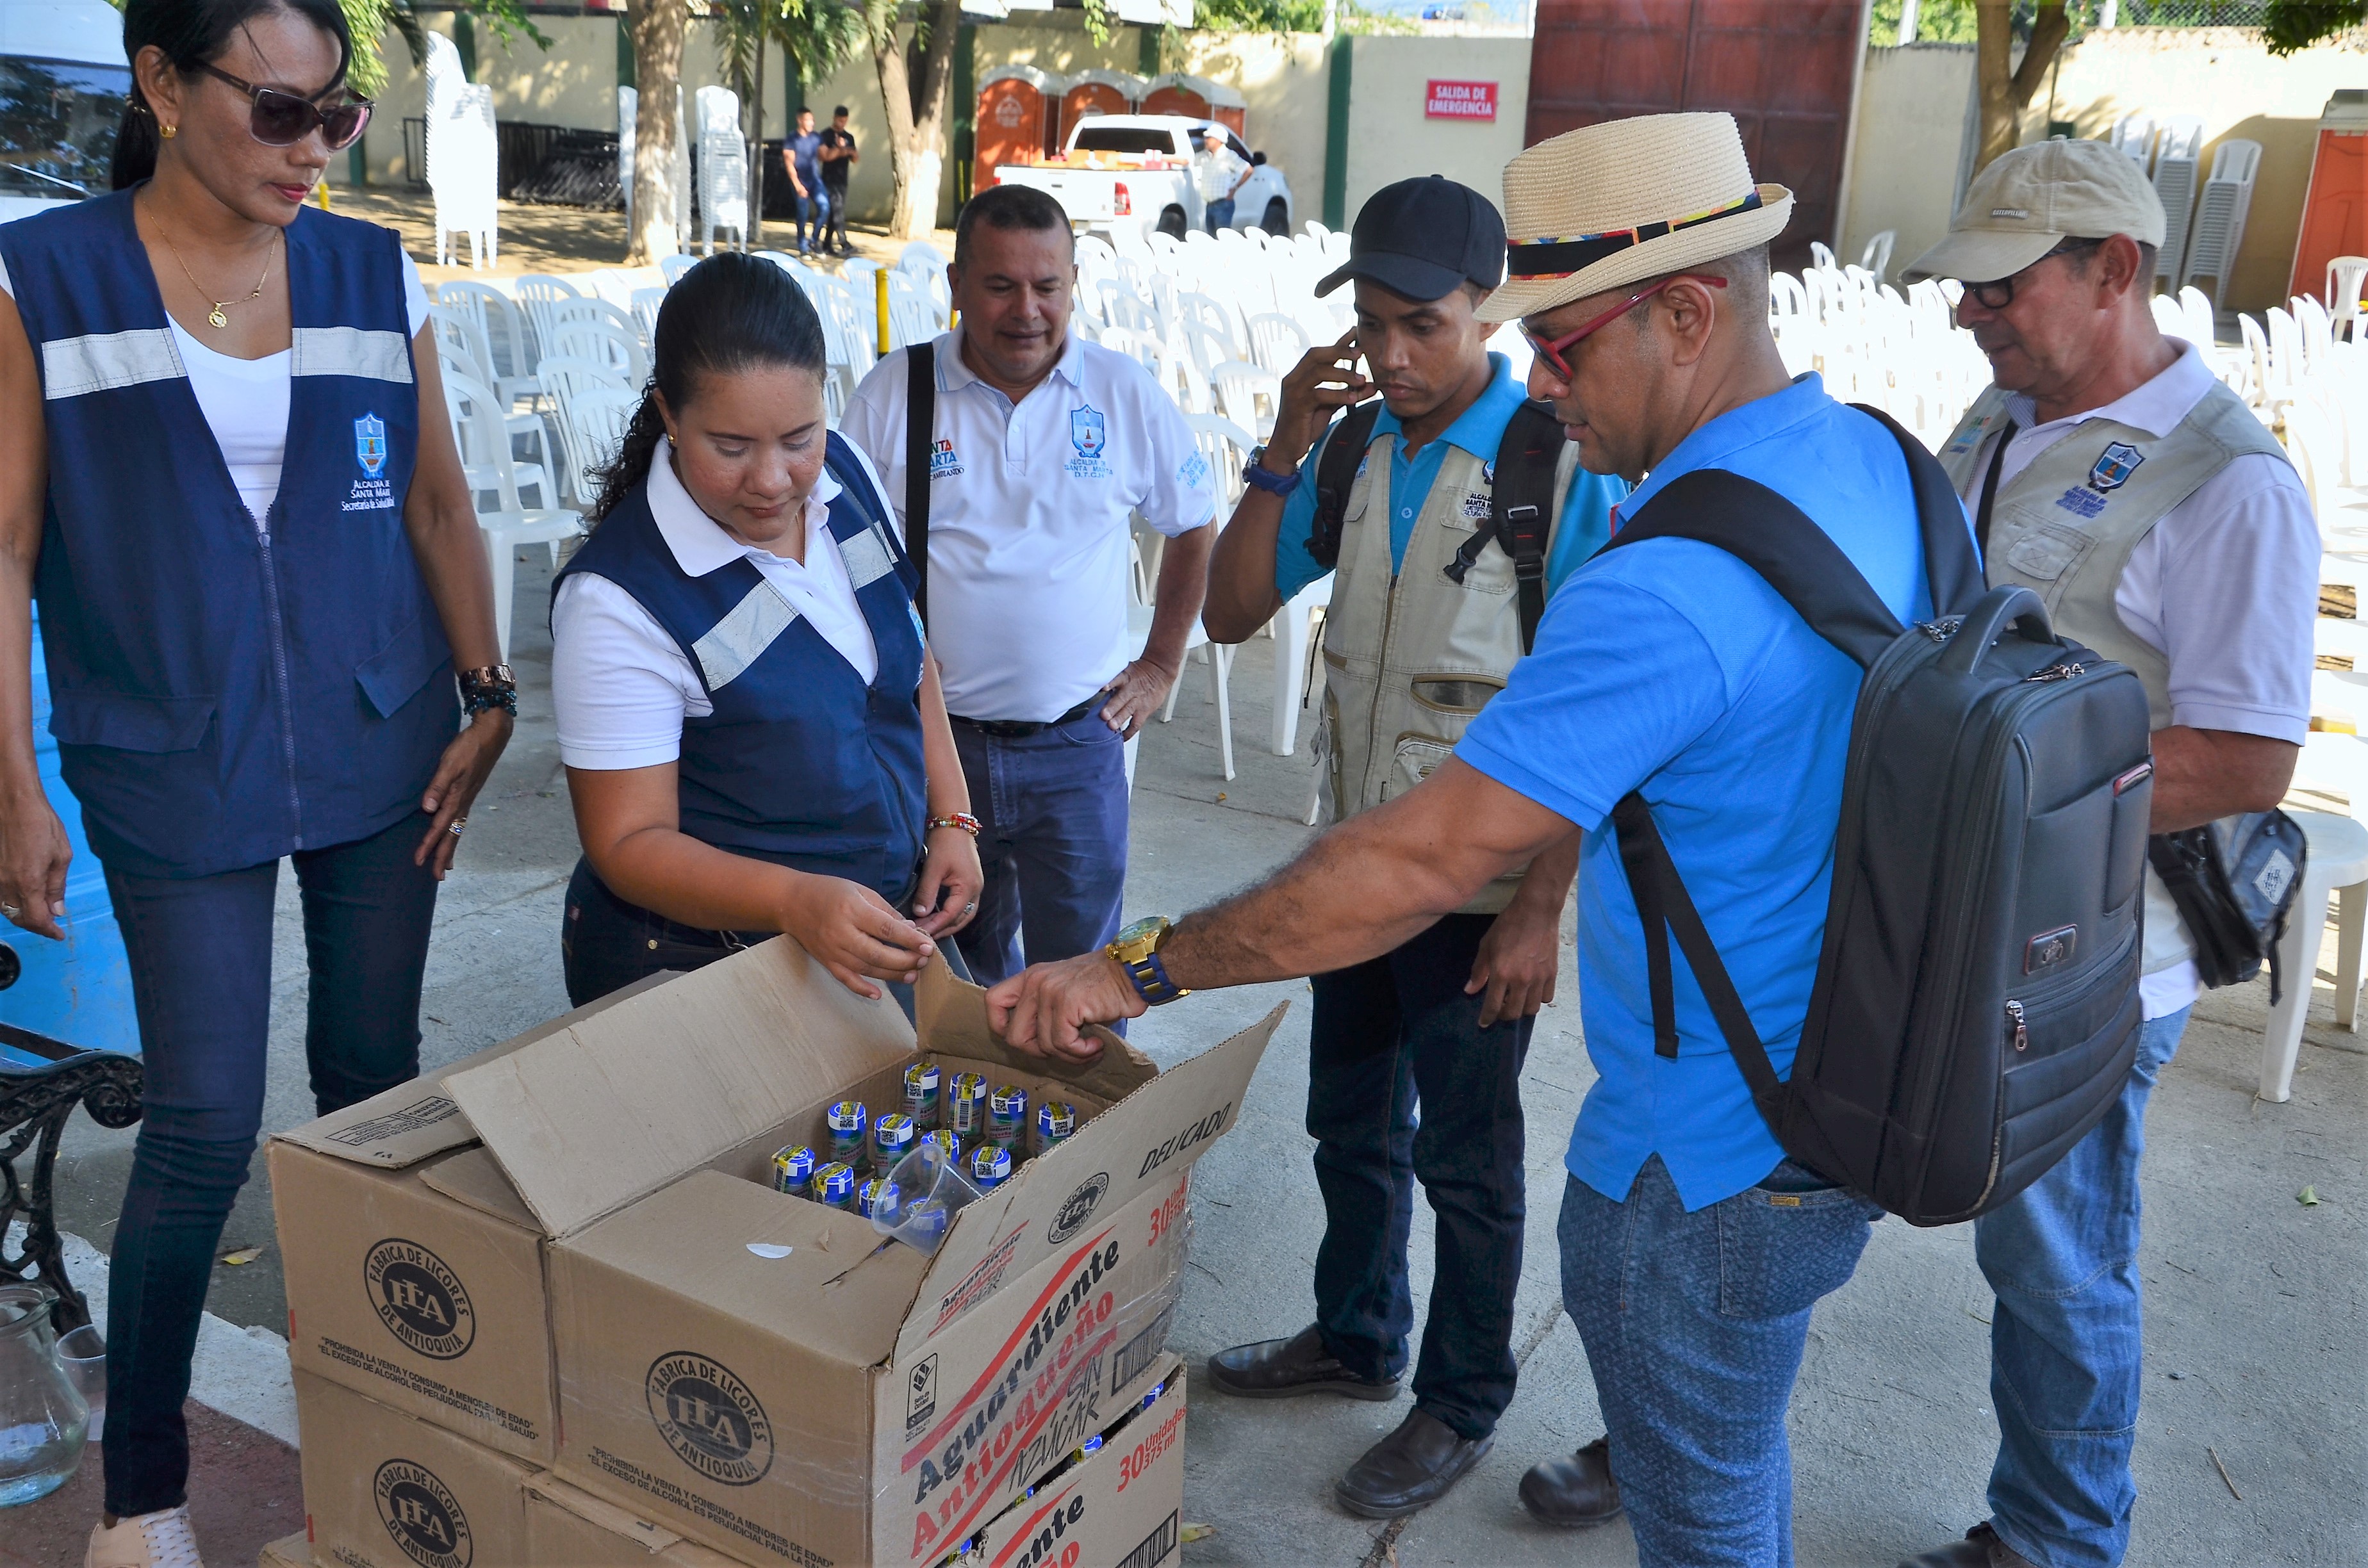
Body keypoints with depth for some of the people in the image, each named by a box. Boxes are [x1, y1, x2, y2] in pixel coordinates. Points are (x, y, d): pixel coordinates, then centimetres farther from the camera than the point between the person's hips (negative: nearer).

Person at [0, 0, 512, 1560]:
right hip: (176, 773, -3)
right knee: (204, 1126, -1)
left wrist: (488, 701, 3)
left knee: (377, 1084, 12)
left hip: (381, 755, 3)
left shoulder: (375, 276, 4)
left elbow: (439, 506, 9)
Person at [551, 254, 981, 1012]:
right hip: (698, 970, -6)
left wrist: (952, 819, -1)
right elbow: (629, 843, -22)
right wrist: (796, 902, -38)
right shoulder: (619, 601, -25)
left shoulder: (848, 478, -6)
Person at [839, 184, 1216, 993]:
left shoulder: (1126, 395, -1)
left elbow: (1192, 529, 13)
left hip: (1075, 744, 0)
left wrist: (1160, 665, 10)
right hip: (932, 737, 1)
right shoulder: (891, 395, -3)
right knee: (958, 973, 17)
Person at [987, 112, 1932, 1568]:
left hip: (1713, 1151, -9)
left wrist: (1142, 968, -23)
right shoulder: (1872, 455, -2)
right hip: (1839, 1091, 9)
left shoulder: (1667, 586, -33)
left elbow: (1421, 863, -32)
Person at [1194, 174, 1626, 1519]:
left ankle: (1461, 1407, 33)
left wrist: (1540, 911, -18)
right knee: (1351, 1122, 22)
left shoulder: (1565, 466, -17)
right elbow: (1232, 613, 1)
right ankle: (1356, 1338, 46)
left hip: (1481, 890, -6)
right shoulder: (1354, 449, 0)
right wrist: (1284, 454, -12)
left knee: (1467, 1159, 11)